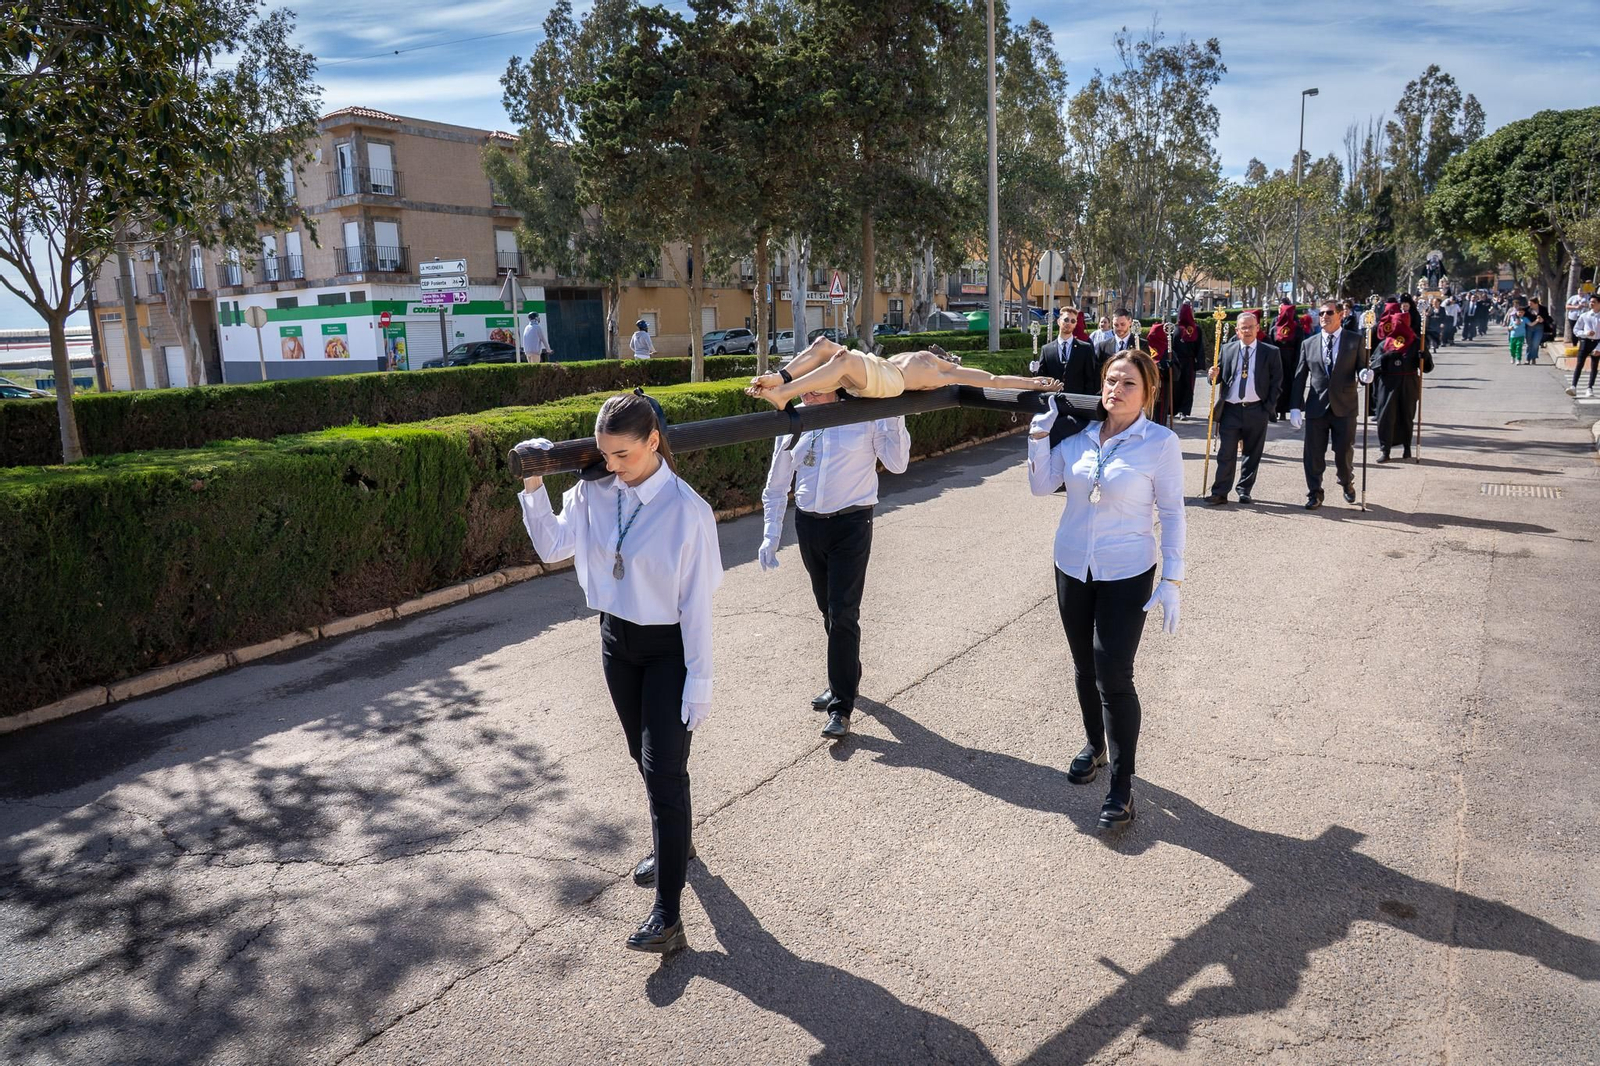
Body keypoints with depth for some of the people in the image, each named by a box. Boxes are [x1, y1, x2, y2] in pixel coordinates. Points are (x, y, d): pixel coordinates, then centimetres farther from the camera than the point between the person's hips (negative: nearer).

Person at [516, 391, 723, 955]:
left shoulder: (685, 508, -20)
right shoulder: (594, 492, -4)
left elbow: (696, 600, -17)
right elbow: (553, 547, 0)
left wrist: (699, 681, -15)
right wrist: (533, 488, -13)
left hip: (668, 649, -6)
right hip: (616, 640, 6)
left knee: (663, 769, -7)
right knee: (646, 759, 19)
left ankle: (668, 915, -2)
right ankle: (676, 844, 43)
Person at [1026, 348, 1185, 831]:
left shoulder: (1160, 442, -11)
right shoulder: (1079, 435, 0)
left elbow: (1171, 514, -8)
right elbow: (1041, 486, 2)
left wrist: (1171, 581, -12)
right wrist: (1039, 433, -9)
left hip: (1126, 575, -4)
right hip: (1072, 568, 5)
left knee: (1113, 676, -7)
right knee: (1084, 667, 17)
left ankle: (1122, 785, 7)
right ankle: (1095, 744, 41)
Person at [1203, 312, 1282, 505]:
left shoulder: (1270, 352, 3)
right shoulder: (1227, 349, 7)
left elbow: (1276, 382, 4)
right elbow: (1220, 377, 9)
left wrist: (1268, 406, -4)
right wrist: (1213, 375, -14)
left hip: (1256, 411, 0)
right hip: (1230, 409, 0)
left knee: (1252, 454, 8)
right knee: (1225, 454, -2)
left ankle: (1245, 491, 18)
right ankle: (1220, 492, 0)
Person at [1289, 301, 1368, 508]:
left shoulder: (1355, 341, 3)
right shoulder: (1308, 343, 7)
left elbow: (1362, 367, 3)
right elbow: (1300, 377, 6)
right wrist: (1295, 407, 0)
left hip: (1344, 407, -1)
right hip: (1316, 407, 1)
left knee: (1344, 453, 6)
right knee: (1313, 454, 1)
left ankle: (1347, 484, 33)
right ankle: (1315, 493, 13)